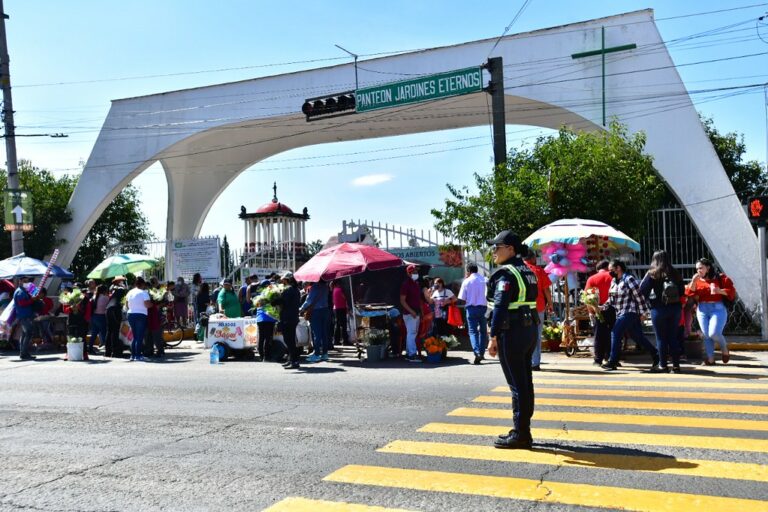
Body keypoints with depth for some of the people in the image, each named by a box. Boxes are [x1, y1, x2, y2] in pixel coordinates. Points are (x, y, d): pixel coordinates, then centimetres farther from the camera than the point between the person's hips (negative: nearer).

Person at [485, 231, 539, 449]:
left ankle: (520, 434, 2)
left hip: (512, 333, -9)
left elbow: (500, 307, -21)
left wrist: (493, 337, -19)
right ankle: (523, 431, 22)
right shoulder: (527, 271, 14)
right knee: (525, 381, 13)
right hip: (530, 330, 9)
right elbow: (529, 302, 15)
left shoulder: (506, 274, -14)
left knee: (517, 384, -4)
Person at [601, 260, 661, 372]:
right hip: (620, 313, 8)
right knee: (638, 337, 11)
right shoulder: (614, 281, 12)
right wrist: (603, 307, -1)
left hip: (629, 312, -8)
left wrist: (642, 312, -13)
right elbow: (611, 299, 15)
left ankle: (612, 362, -5)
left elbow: (639, 296, -14)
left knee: (615, 334, -11)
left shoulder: (628, 279, -14)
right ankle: (656, 356, 20)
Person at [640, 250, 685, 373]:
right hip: (675, 308, 4)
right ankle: (676, 365, 10)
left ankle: (663, 365, 6)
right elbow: (682, 292, 10)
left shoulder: (652, 274, -7)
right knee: (673, 337, 11)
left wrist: (649, 299, 7)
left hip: (659, 308, -4)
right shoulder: (675, 274, 5)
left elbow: (642, 290, -9)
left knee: (661, 338, 4)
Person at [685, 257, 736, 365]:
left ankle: (724, 348, 15)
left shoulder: (720, 278, 0)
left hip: (717, 309, -4)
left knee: (714, 333, -16)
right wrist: (693, 281, -9)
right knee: (706, 335, 3)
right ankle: (710, 359, 11)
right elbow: (689, 294, 2)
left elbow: (731, 291, -3)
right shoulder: (697, 280, 11)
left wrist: (719, 291, -19)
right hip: (702, 310, 4)